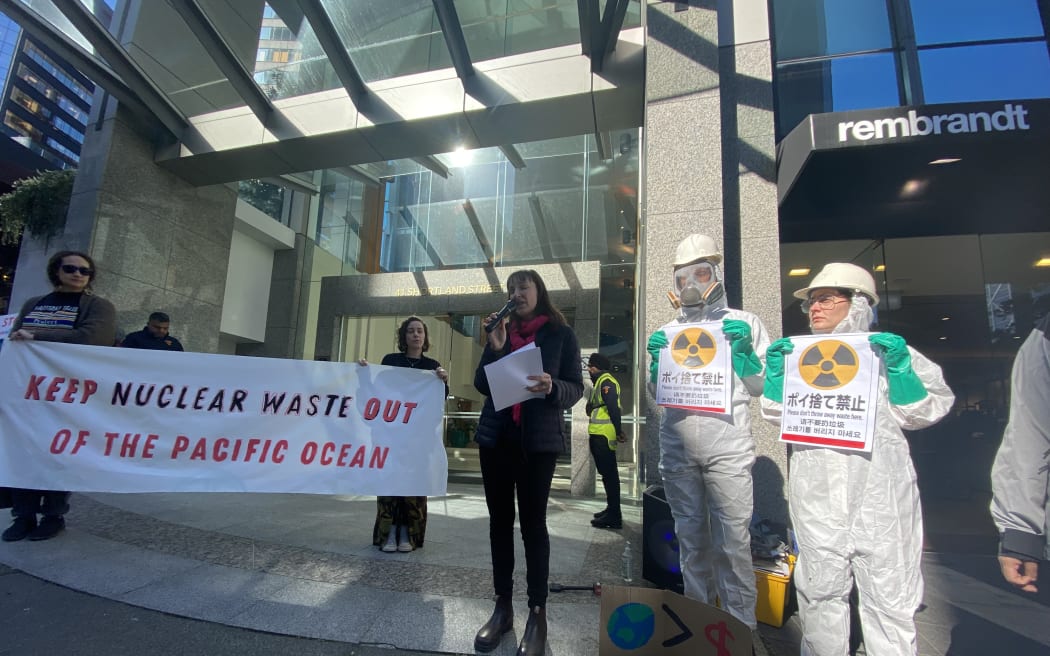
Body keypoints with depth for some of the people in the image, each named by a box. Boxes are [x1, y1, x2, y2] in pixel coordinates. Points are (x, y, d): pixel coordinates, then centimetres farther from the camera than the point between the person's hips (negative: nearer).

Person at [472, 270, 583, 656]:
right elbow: (481, 385, 5)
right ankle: (502, 606, 21)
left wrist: (552, 387, -24)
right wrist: (494, 347, -9)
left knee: (533, 522, 1)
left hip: (538, 439, -4)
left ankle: (537, 614, 14)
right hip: (496, 436, 4)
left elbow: (576, 388, -3)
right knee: (500, 520, 9)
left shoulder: (561, 334, 1)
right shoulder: (501, 332, 11)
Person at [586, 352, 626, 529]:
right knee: (607, 473, 16)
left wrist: (619, 431, -20)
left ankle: (614, 516, -2)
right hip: (599, 435, 11)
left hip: (604, 435, -11)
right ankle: (611, 510, 26)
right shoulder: (600, 382, 22)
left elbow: (613, 408, -19)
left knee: (609, 474, -7)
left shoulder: (606, 381, -11)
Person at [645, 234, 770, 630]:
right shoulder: (668, 331, 13)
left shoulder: (743, 323, 5)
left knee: (732, 541, -1)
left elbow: (759, 387, 5)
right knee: (691, 538, 13)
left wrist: (743, 349, -10)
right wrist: (656, 360, -1)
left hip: (726, 449, -3)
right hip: (676, 449, 4)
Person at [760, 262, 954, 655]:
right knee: (819, 591, 10)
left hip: (880, 488, -2)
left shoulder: (891, 351, 7)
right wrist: (775, 370, -4)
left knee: (889, 595, 5)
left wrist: (899, 367, -11)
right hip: (817, 490, 2)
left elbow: (918, 415, 2)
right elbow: (776, 413, 10)